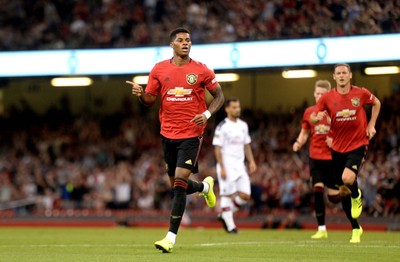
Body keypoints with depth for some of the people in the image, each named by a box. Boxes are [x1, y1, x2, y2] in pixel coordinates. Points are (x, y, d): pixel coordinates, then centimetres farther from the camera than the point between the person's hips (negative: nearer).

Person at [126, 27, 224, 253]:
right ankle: (205, 186, 48)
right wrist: (140, 94, -15)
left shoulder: (201, 70, -3)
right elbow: (150, 99, 8)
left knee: (180, 182, -14)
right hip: (168, 134, 4)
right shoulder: (159, 69, 3)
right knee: (177, 185, 12)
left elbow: (219, 96, 4)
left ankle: (171, 237, -12)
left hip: (191, 134, -4)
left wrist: (207, 114, -14)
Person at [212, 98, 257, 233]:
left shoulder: (243, 125, 12)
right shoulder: (222, 127, -9)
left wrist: (251, 161, 11)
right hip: (227, 165, -7)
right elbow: (217, 148, -11)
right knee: (228, 195, -4)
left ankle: (224, 215, 18)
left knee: (245, 195, 0)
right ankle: (230, 225, 4)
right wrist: (222, 167, -17)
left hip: (240, 165, 7)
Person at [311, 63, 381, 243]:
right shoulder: (327, 98, -3)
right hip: (338, 148, 3)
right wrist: (318, 117, -22)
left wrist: (371, 124, 4)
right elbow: (312, 119, 1)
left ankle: (357, 197, 7)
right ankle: (356, 229, 22)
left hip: (358, 145, -3)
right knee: (343, 192, 6)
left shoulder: (361, 93, -5)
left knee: (347, 178, -28)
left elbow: (376, 103, 15)